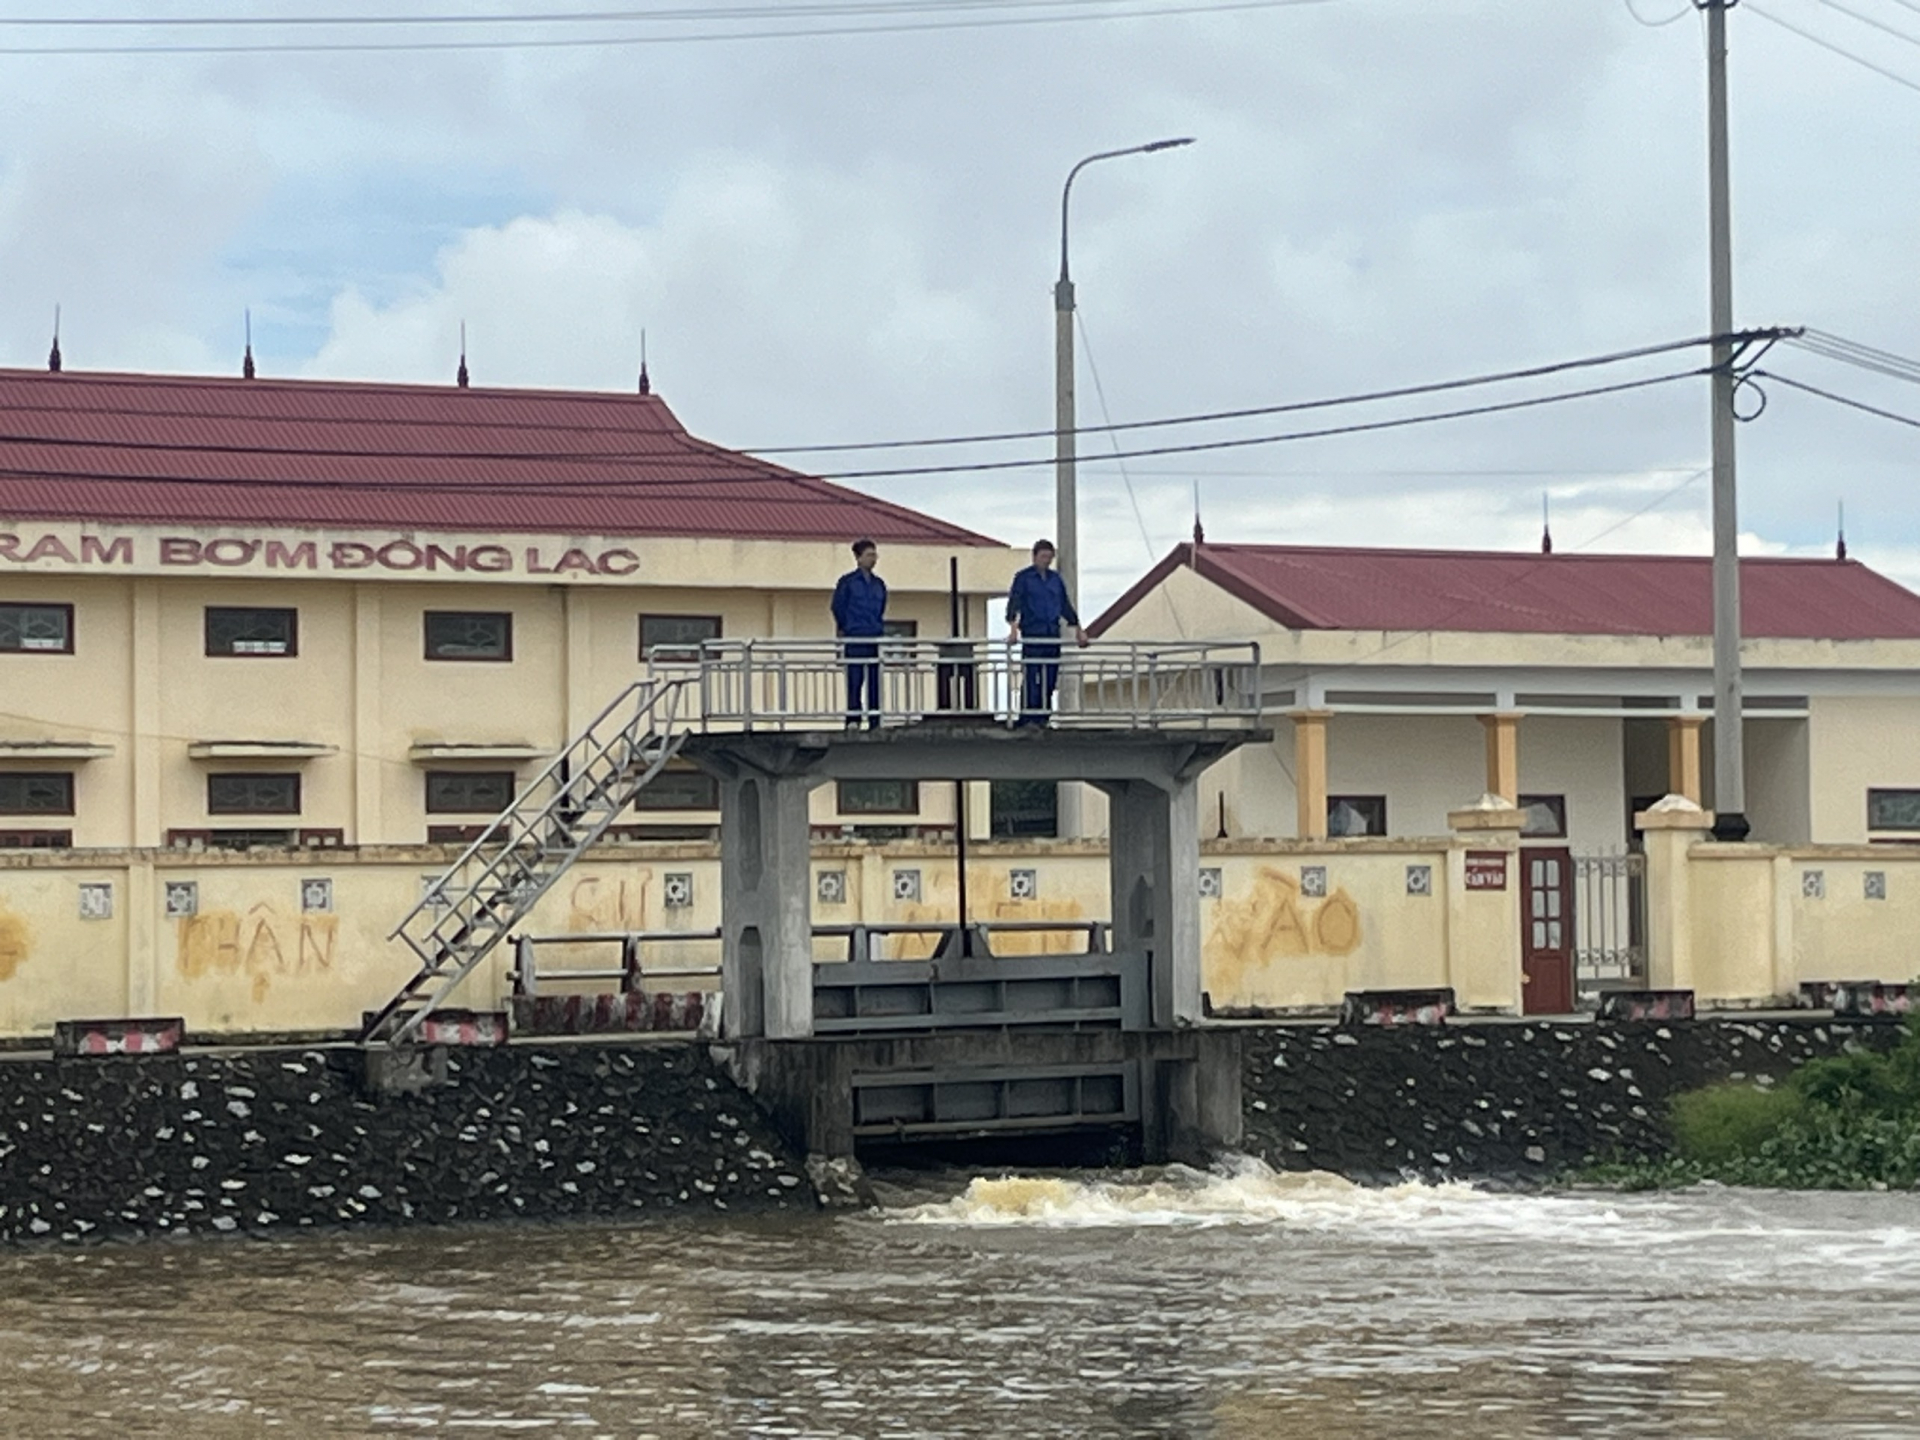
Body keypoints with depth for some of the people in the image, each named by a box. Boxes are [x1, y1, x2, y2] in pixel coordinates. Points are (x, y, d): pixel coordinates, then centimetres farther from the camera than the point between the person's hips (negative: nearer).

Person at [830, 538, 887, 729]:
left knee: (875, 682, 3)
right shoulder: (847, 582, 1)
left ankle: (875, 722, 4)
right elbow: (838, 608, 4)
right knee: (855, 681, -10)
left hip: (875, 640, 5)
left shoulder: (879, 584, 15)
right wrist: (843, 630, 7)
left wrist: (879, 629, 14)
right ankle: (853, 720, -10)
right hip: (854, 641, -5)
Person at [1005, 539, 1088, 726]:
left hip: (1052, 633, 5)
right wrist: (1013, 628, -24)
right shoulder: (1023, 578, 0)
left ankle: (1042, 717, 9)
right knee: (1031, 677, -10)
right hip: (1032, 633, -5)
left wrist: (1078, 630, 21)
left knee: (1050, 678, 3)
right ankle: (1027, 718, -8)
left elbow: (1066, 605, 22)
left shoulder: (1055, 579, 16)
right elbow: (1014, 603, -10)